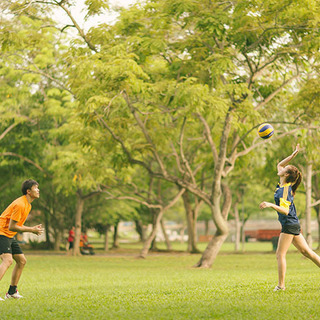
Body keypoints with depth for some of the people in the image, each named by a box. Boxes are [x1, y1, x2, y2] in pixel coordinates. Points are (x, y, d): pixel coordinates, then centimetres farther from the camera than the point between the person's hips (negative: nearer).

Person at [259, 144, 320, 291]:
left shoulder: (285, 190, -17)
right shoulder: (282, 185, 9)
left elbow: (285, 210, -26)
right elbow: (279, 165, 22)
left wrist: (271, 205, -37)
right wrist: (294, 154, 18)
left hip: (289, 225, -9)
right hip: (293, 225, 9)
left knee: (280, 254, -6)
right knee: (307, 252, 9)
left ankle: (281, 285, -6)